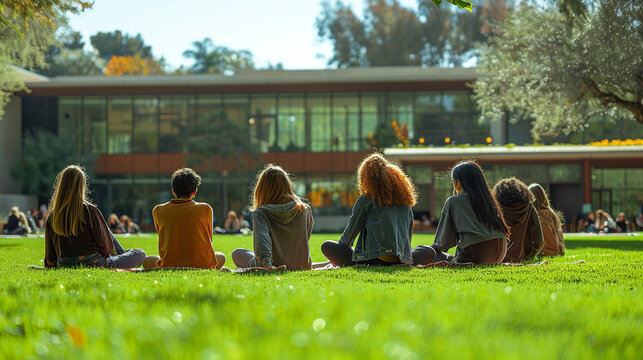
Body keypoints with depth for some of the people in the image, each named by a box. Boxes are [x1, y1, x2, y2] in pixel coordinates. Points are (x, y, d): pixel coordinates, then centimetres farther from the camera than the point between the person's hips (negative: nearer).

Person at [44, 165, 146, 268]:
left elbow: (50, 260, 1)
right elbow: (106, 246, -9)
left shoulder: (52, 215, -2)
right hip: (93, 265, -6)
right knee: (140, 254, 10)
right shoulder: (90, 210, -17)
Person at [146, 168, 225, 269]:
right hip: (202, 266, 0)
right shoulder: (205, 209, -2)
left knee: (148, 261, 30)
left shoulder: (158, 211, 1)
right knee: (220, 257, 31)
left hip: (169, 267, 0)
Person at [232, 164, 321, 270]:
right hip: (301, 266, 4)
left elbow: (261, 237, -32)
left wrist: (266, 262, -44)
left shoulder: (260, 213, -14)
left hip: (273, 267, -4)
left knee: (237, 253, 24)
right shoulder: (305, 210, -4)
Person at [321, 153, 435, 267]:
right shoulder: (404, 197, 12)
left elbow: (352, 228, 9)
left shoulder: (367, 199, 0)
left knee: (326, 246, 12)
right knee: (430, 252, 29)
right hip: (401, 261, 3)